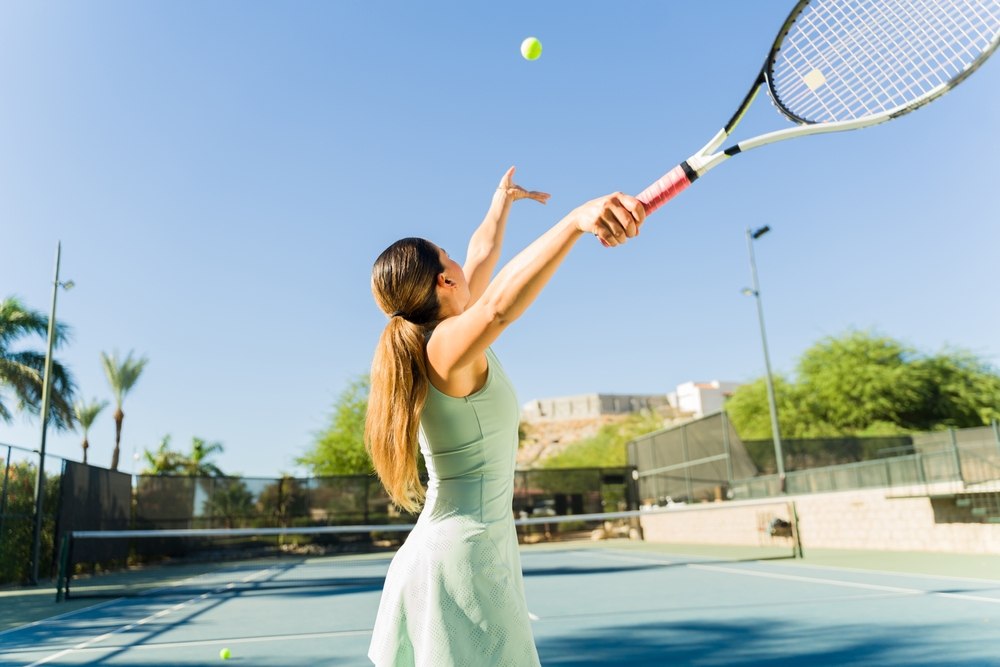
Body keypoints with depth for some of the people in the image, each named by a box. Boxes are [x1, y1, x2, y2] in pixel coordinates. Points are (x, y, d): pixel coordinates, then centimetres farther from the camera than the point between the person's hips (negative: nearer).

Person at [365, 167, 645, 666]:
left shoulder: (425, 342, 7)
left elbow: (480, 261, 22)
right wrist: (575, 221, -53)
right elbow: (498, 304, -42)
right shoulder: (448, 345, -18)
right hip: (466, 554, -9)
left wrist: (502, 203, 36)